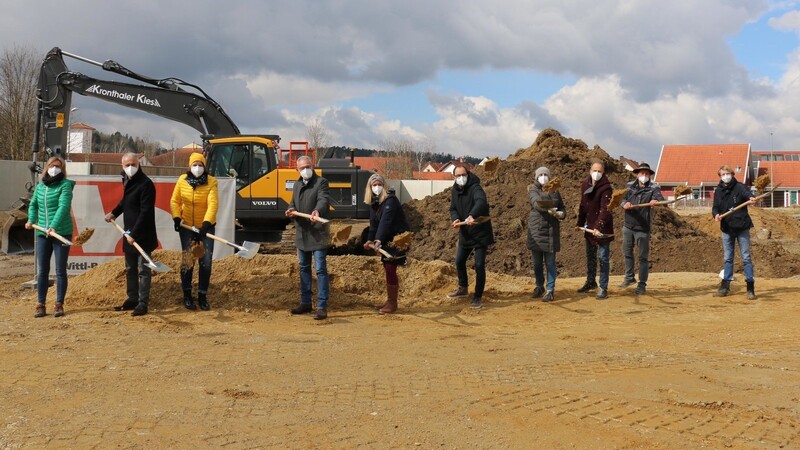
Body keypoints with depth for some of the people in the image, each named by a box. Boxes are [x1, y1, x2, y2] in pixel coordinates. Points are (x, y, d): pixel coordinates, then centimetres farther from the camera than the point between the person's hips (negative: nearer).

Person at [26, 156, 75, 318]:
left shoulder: (65, 185, -8)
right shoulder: (40, 186, 10)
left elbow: (63, 206, -20)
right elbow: (33, 204, 24)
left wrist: (54, 226, -31)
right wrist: (31, 220, 8)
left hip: (61, 232, -5)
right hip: (42, 233, 5)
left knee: (60, 271, 2)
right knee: (42, 271, 6)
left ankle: (59, 305, 11)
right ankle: (40, 305, 12)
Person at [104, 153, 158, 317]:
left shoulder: (146, 184, -17)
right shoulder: (127, 180, 10)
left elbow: (145, 212, -21)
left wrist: (134, 233, -24)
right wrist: (114, 213, 15)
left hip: (142, 235, -9)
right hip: (129, 233, 9)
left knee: (143, 269, -4)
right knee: (130, 269, 16)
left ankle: (143, 303, 0)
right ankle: (132, 299, 26)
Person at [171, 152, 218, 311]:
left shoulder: (211, 182, -11)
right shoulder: (182, 180, -4)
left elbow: (213, 204, -21)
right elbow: (175, 201, 3)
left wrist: (206, 223, -32)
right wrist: (176, 218, -12)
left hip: (206, 227, -1)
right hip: (187, 226, 1)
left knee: (206, 262, 0)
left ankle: (202, 295, 14)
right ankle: (187, 295, 17)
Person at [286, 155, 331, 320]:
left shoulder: (321, 182, -9)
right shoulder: (297, 184, 15)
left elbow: (323, 199, -27)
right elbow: (293, 203, 24)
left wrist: (317, 211, -48)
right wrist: (290, 210, -1)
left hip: (318, 234, -8)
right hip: (301, 233, 8)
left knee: (320, 269, -8)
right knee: (304, 268, 15)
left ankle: (322, 307, -7)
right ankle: (305, 302, 26)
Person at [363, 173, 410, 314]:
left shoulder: (390, 200, -19)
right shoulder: (374, 202, 7)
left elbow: (386, 221, -31)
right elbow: (374, 222, 9)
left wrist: (379, 240, -41)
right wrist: (370, 239, -2)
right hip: (386, 239, 8)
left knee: (390, 269, -10)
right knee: (388, 269, 12)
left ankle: (392, 303, -1)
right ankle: (390, 301, 21)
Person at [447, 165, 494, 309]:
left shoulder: (475, 188, -19)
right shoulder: (455, 191, 5)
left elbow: (481, 201, -38)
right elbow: (453, 209, 12)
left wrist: (472, 215, -55)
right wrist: (455, 219, -11)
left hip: (480, 233, -7)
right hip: (465, 234, 7)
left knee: (479, 265, -5)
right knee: (459, 261, 17)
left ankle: (477, 297, 7)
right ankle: (463, 288, 39)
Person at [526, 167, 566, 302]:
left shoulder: (555, 192, 9)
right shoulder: (533, 190, 1)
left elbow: (562, 209, 13)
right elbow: (537, 203, -20)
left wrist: (561, 214, -12)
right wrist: (548, 209, -40)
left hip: (551, 231, 0)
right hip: (536, 229, 0)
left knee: (550, 262, -1)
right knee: (537, 262, 9)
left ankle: (550, 290, 4)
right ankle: (539, 286, 26)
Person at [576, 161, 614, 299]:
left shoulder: (605, 187, -18)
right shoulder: (585, 185, 3)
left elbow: (605, 209, -27)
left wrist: (598, 227, -37)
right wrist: (580, 223, 15)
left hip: (603, 227, -6)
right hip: (590, 226, 7)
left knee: (603, 257, -2)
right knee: (590, 256, 18)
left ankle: (603, 288, 4)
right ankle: (590, 282, 35)